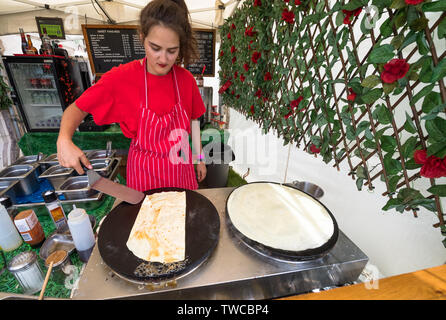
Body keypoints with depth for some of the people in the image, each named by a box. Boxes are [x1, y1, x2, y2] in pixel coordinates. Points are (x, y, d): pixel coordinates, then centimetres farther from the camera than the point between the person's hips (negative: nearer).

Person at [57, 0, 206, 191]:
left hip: (180, 168, 3)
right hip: (144, 172, -2)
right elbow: (77, 108, -5)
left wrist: (199, 158, 8)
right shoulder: (121, 77, -15)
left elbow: (193, 120, 3)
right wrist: (64, 140, -25)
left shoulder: (186, 79, -9)